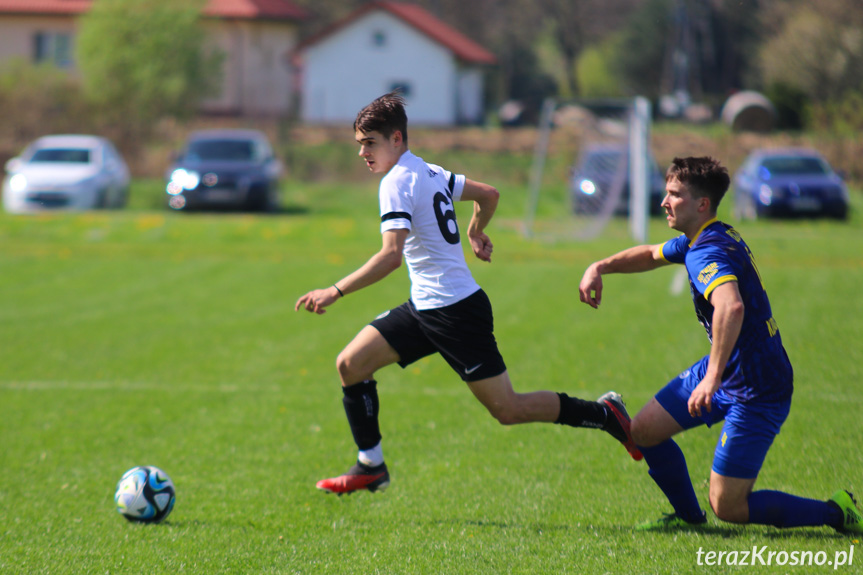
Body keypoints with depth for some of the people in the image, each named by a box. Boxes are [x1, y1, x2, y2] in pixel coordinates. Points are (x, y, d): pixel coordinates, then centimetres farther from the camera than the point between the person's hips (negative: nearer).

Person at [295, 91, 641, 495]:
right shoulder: (429, 172, 11)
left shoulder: (398, 182, -16)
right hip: (425, 307, 10)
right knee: (350, 364, 2)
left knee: (507, 410, -4)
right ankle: (370, 466, 7)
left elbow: (391, 255, -27)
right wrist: (475, 233, 39)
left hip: (454, 311, -10)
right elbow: (488, 195, 24)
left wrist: (336, 292, -27)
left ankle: (604, 414, 8)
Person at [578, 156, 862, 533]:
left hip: (757, 392, -10)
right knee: (643, 431, 12)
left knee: (727, 507, -6)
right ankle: (689, 516, 30)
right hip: (725, 370, 10)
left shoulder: (709, 252, -25)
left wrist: (712, 377, -48)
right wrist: (601, 267, 13)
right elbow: (651, 255, 28)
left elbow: (732, 307, -46)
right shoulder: (698, 241, 7)